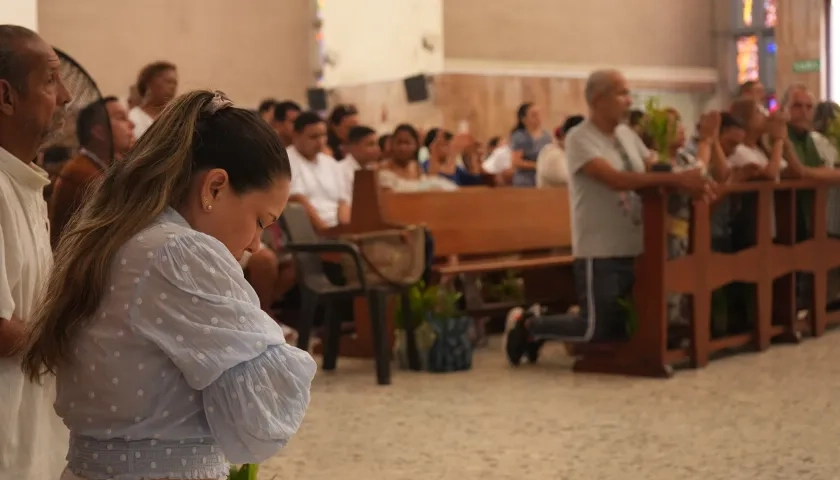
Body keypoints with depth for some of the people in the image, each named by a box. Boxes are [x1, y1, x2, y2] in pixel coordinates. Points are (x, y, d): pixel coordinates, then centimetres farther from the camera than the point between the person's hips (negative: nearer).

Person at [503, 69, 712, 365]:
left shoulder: (627, 135, 11)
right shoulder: (580, 139, -13)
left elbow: (656, 171, 8)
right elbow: (616, 180, -27)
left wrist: (686, 182, -14)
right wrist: (676, 180, -32)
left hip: (632, 248, 8)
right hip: (599, 252, -7)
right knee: (597, 329, -5)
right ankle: (529, 326, 16)